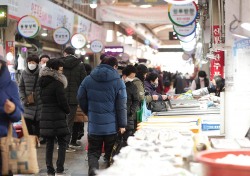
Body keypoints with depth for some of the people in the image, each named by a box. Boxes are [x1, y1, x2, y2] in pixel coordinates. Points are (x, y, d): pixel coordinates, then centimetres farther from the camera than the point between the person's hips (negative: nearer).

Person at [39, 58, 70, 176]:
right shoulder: (57, 83, -14)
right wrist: (67, 111, 4)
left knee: (49, 144, 11)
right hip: (57, 117, -6)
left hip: (45, 116, 7)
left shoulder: (43, 82, 9)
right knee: (62, 143, 3)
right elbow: (62, 101, -13)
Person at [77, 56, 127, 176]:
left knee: (93, 151, 9)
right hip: (112, 125, -1)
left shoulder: (88, 80, 1)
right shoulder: (118, 82, -7)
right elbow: (121, 106, -7)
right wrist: (122, 124, -1)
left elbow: (81, 99, 8)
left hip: (94, 125, 1)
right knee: (111, 153, 13)